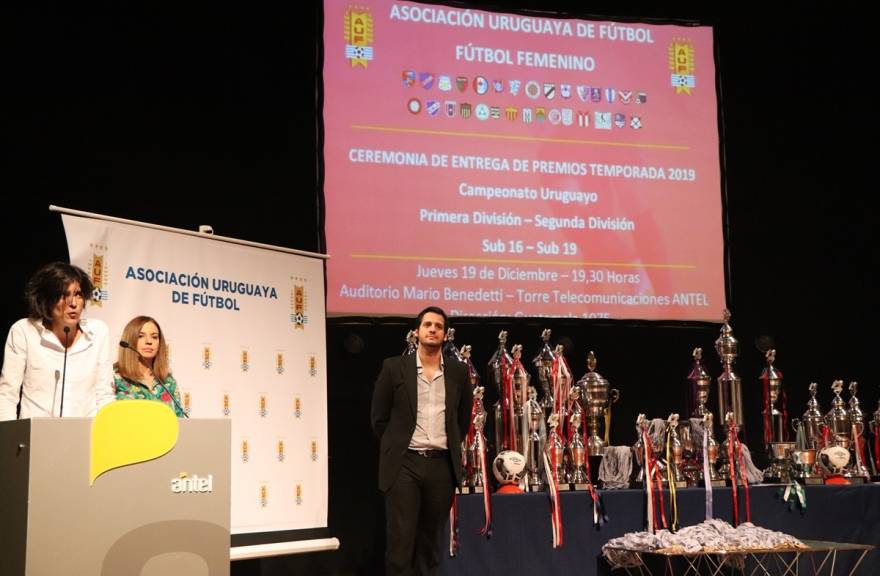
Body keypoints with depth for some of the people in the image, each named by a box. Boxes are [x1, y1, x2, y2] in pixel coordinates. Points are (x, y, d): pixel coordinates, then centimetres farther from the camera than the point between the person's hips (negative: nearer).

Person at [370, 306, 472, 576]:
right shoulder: (394, 367, -1)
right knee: (400, 538, -5)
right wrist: (396, 447, 6)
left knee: (431, 539, 9)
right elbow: (379, 417, 5)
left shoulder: (458, 371, 6)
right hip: (404, 463, -2)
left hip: (442, 465, 3)